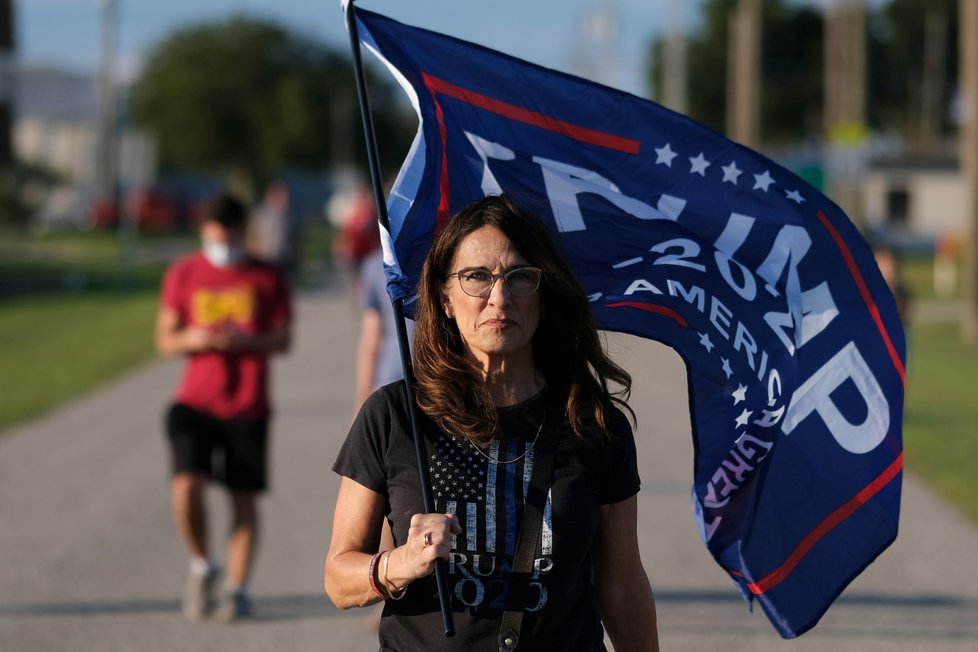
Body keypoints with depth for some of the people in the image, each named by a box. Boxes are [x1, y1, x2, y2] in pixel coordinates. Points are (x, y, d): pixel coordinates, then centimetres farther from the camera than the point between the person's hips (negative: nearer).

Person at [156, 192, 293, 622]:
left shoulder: (267, 278, 3)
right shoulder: (183, 275, 5)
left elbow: (283, 340, 1)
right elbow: (165, 339, 7)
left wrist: (247, 340, -19)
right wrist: (192, 339, -15)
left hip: (248, 407, 0)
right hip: (195, 403, 0)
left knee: (244, 498, 2)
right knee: (186, 486, -16)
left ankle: (236, 588, 12)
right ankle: (201, 567, 7)